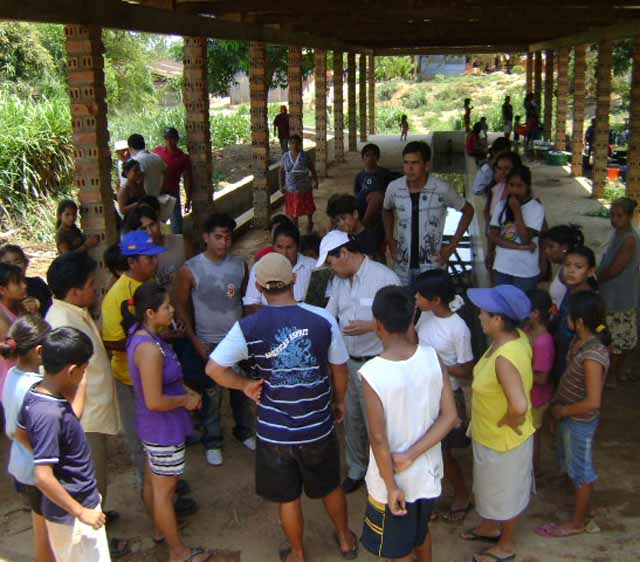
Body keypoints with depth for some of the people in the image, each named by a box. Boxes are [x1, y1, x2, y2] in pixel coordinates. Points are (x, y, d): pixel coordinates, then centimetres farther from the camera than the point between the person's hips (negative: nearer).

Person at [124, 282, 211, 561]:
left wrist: (186, 390, 4)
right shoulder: (150, 349, -31)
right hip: (163, 429, -10)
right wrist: (186, 400, -15)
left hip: (153, 426, 10)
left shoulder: (141, 335, -1)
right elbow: (154, 401, -30)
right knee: (164, 489, 6)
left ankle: (160, 528, 47)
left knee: (152, 480, 26)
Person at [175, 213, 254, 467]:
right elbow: (182, 306, -5)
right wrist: (194, 341, -9)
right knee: (211, 395, 8)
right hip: (208, 342, -3)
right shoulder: (190, 270, -13)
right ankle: (212, 441, 27)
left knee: (242, 389, 16)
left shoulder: (240, 265, -5)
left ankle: (244, 431, 39)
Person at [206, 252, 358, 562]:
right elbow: (340, 368, -1)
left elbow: (213, 368, -16)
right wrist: (339, 400, 16)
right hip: (318, 427, 2)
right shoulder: (322, 319, -13)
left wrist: (245, 384, -2)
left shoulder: (248, 327, -16)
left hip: (275, 432, -1)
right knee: (331, 487, 26)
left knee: (288, 498, 19)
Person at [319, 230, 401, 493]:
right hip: (347, 362, 7)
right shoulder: (339, 280, 4)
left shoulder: (385, 277, -18)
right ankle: (356, 469, 39)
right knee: (351, 419, 19)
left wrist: (370, 326, -26)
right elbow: (327, 315, 13)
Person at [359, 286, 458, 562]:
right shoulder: (431, 357, -13)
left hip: (394, 481, -4)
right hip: (428, 473, 5)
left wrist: (391, 486, -11)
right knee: (420, 530, 33)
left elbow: (379, 439, -23)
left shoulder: (372, 373, -27)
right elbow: (449, 416, -11)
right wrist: (411, 455, -13)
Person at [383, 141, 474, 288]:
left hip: (432, 265, -3)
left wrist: (452, 245, -3)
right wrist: (390, 240, 6)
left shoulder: (442, 189, -16)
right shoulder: (394, 188, -7)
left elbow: (468, 211, 0)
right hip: (403, 264, 3)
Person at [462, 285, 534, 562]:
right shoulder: (515, 336, -11)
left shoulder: (505, 359, -38)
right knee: (491, 487, 30)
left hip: (504, 441, -8)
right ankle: (490, 527, 54)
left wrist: (508, 422, -26)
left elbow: (519, 406, -48)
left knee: (505, 494, 17)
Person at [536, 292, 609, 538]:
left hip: (580, 421, -9)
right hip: (568, 416, 9)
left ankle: (577, 523, 31)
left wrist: (563, 411, -18)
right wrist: (557, 403, 7)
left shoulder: (592, 356, -32)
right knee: (570, 463, 27)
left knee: (581, 471, 12)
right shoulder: (579, 340, -5)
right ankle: (582, 504, 50)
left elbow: (593, 402, -31)